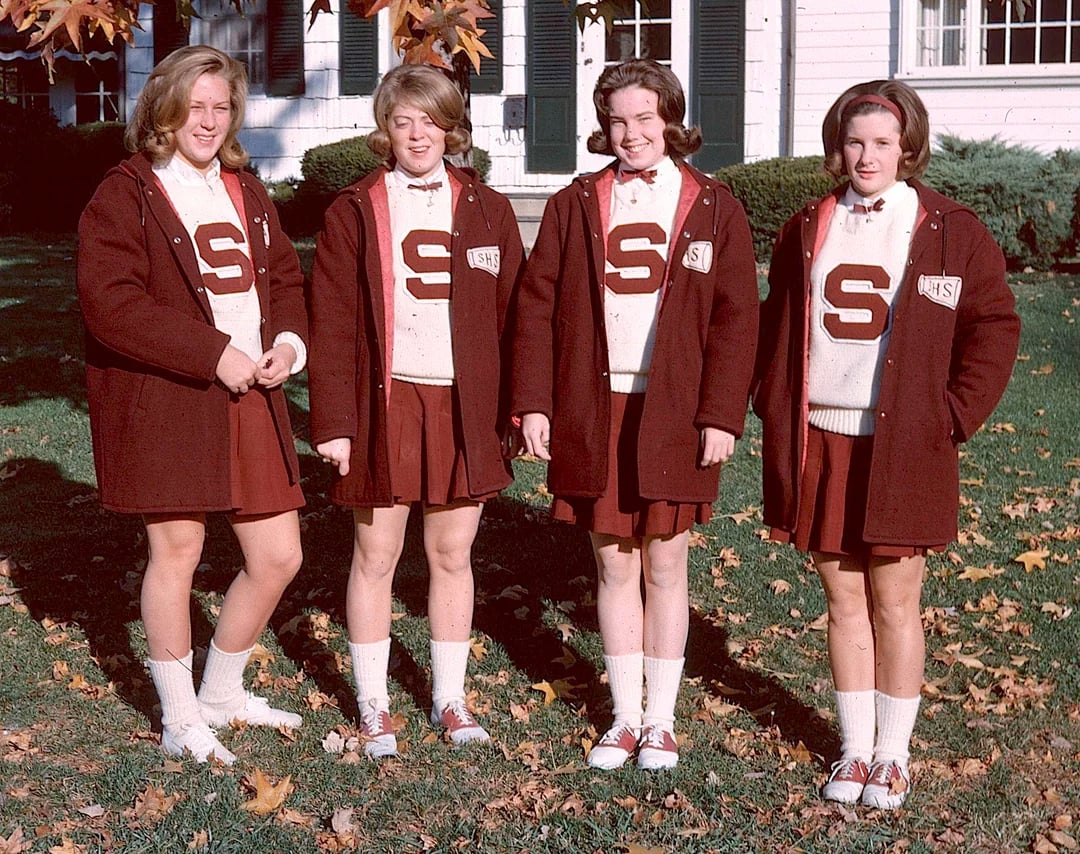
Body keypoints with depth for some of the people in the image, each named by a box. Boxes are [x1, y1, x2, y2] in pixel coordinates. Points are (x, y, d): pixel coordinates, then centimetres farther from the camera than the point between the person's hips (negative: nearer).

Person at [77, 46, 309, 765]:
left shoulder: (246, 192, 17)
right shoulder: (127, 194, -5)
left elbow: (285, 277, 21)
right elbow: (109, 302, -15)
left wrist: (289, 339, -2)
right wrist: (213, 353, -19)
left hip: (251, 396, 6)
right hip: (167, 400, -6)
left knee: (279, 556, 6)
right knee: (177, 549, 3)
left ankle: (222, 693, 28)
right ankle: (181, 721, 19)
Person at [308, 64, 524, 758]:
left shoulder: (487, 209, 7)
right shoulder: (356, 211, 2)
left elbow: (511, 314, 6)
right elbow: (333, 321, -2)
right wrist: (333, 420, -8)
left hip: (466, 408, 2)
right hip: (385, 404, -1)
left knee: (453, 556, 10)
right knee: (375, 556, 6)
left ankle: (450, 696, 24)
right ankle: (374, 705, 20)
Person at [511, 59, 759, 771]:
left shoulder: (713, 208, 2)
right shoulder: (575, 205, 7)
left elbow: (735, 317, -1)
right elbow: (537, 305, 4)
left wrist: (722, 414, -9)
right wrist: (534, 403, -4)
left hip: (675, 415, -2)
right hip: (594, 411, 2)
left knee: (665, 566, 6)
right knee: (613, 565, 8)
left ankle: (662, 720, 18)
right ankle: (625, 717, 20)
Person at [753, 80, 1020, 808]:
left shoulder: (950, 231, 0)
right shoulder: (808, 231, 10)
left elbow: (994, 326, 0)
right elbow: (777, 328, 16)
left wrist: (952, 415, -7)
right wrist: (775, 411, 5)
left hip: (905, 448, -3)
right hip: (820, 442, 3)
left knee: (895, 603, 3)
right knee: (845, 602, 9)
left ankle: (894, 754, 16)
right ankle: (856, 749, 20)